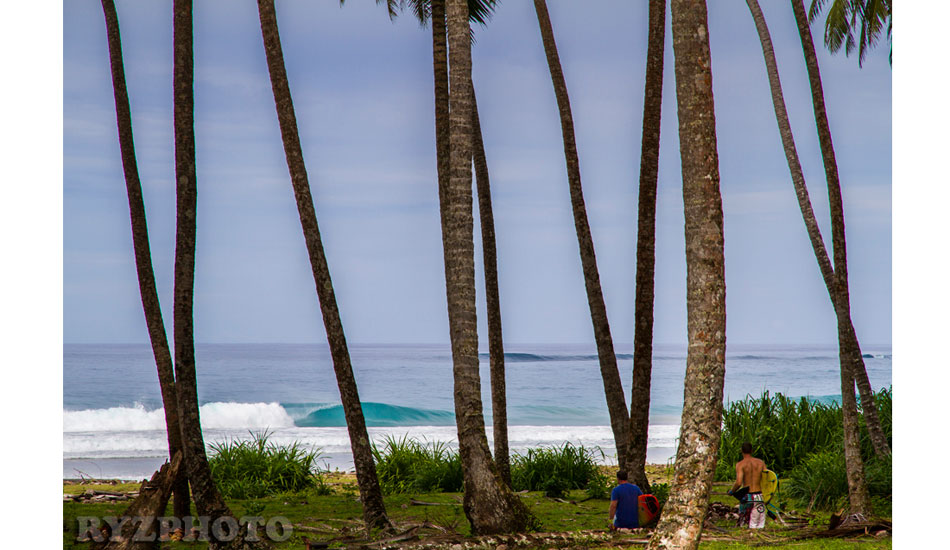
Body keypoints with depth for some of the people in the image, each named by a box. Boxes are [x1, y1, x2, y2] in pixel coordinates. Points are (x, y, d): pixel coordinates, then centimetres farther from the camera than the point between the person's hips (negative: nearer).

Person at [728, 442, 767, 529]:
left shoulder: (740, 464, -5)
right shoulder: (760, 463, 6)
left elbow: (738, 483, -16)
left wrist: (731, 491, 1)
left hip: (747, 497, -3)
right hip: (759, 497, 3)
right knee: (760, 525, 6)